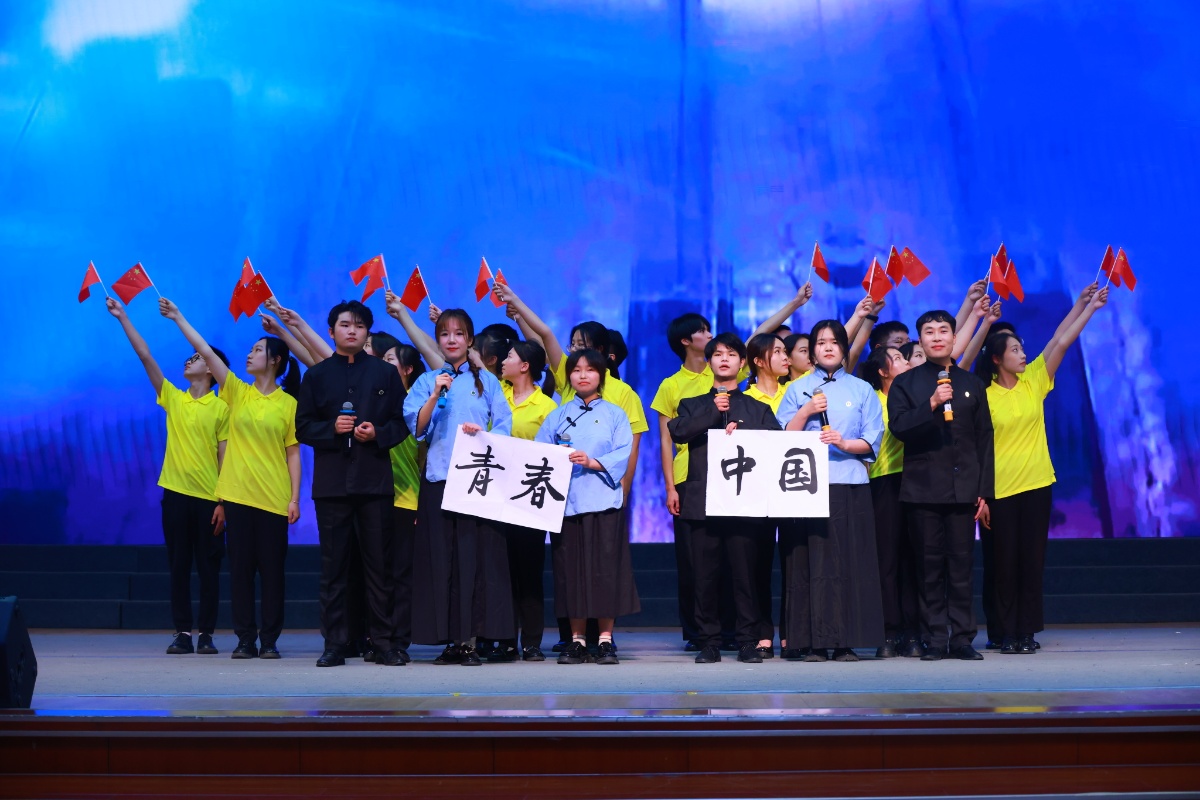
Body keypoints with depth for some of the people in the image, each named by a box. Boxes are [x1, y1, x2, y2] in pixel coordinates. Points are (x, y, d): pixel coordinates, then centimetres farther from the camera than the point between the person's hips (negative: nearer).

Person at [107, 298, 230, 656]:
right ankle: (182, 632, 8)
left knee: (208, 568, 1)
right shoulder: (173, 399, 10)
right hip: (175, 492, 3)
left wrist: (223, 502, -8)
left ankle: (206, 633, 8)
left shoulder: (222, 408, 0)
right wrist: (123, 318, 1)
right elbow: (146, 357, 6)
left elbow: (225, 458, -2)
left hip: (208, 498, -3)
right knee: (178, 566, 4)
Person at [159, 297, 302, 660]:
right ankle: (245, 639, 9)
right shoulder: (237, 393, 8)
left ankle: (270, 639, 8)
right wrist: (177, 318, -1)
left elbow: (293, 453, 1)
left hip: (274, 499, -2)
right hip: (238, 494, 2)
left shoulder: (288, 403, 2)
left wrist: (295, 497, -5)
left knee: (272, 570, 1)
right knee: (240, 568, 3)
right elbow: (206, 352, 3)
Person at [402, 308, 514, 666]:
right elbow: (417, 428, 1)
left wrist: (483, 433, -13)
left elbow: (504, 428, 6)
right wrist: (435, 395, -12)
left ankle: (470, 639, -3)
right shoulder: (427, 382, 13)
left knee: (476, 554, -7)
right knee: (441, 557, -2)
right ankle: (450, 639, 3)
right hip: (438, 477, 1)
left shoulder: (486, 380, 11)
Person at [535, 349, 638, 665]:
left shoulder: (614, 414, 9)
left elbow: (623, 453, -3)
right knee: (570, 568, 1)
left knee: (605, 567, -4)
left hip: (603, 500, -2)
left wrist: (593, 462, -17)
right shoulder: (557, 416, 14)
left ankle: (605, 639, 3)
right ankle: (577, 639, 9)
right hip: (565, 500, 2)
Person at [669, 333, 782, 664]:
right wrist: (714, 412, -5)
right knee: (705, 575, 0)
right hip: (702, 500, 1)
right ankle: (708, 642, 7)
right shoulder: (693, 405, 18)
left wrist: (742, 436, -9)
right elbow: (678, 431, -3)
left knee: (746, 573, -3)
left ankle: (749, 641, 2)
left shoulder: (758, 409, 17)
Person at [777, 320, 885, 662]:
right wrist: (806, 412, -8)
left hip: (849, 485, 0)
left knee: (849, 562, -4)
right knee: (810, 562, -5)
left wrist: (845, 443, -12)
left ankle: (846, 642, -1)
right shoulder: (797, 389, 13)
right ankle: (813, 642, -3)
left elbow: (872, 441, 5)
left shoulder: (861, 390, 13)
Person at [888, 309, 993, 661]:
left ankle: (962, 639, 4)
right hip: (923, 488, -1)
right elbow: (898, 427, -6)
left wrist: (984, 491, 4)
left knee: (961, 566, 0)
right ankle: (934, 640, 4)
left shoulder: (972, 384, 13)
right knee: (930, 568, 0)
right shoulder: (906, 383, 8)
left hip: (963, 488, 1)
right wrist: (931, 404, -19)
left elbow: (984, 440, 11)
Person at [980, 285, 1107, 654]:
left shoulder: (1034, 381, 5)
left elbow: (1061, 341, 2)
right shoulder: (983, 395, -7)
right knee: (1003, 564, 1)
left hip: (1036, 484, 4)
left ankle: (1027, 632, 12)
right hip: (999, 489, -4)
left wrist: (1088, 306, -3)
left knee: (1032, 561, 6)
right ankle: (1006, 633, 8)